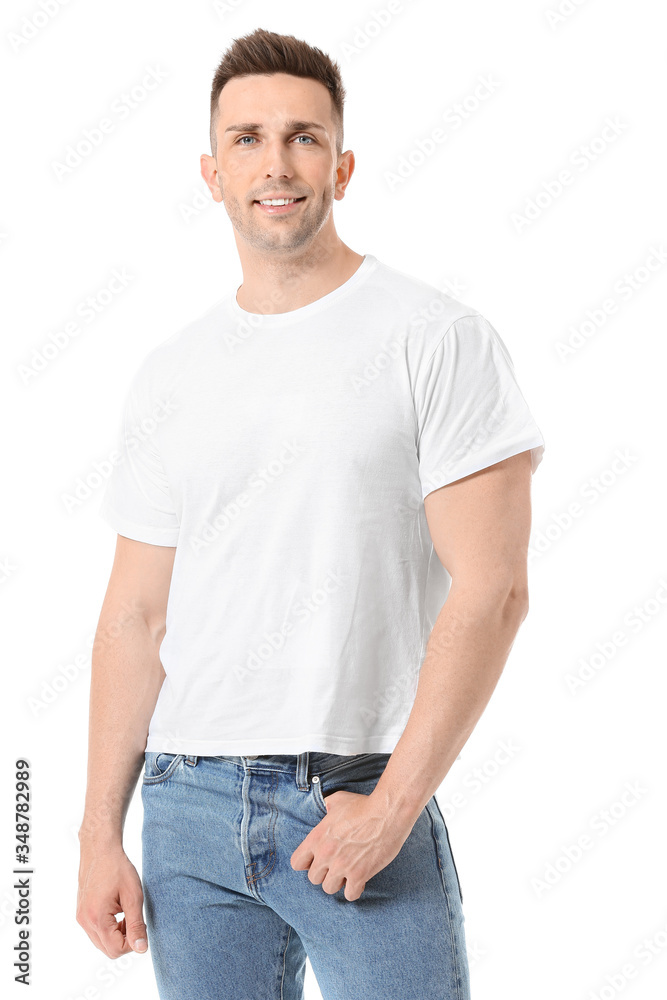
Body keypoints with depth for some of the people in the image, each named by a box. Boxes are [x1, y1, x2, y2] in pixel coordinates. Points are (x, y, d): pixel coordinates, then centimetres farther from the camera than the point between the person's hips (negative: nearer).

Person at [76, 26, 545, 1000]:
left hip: (364, 800, -4)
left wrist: (392, 804, -15)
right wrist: (100, 833, 5)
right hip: (188, 805, 4)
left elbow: (490, 590, -10)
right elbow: (137, 612, 10)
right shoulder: (169, 375, 9)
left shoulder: (440, 340, -4)